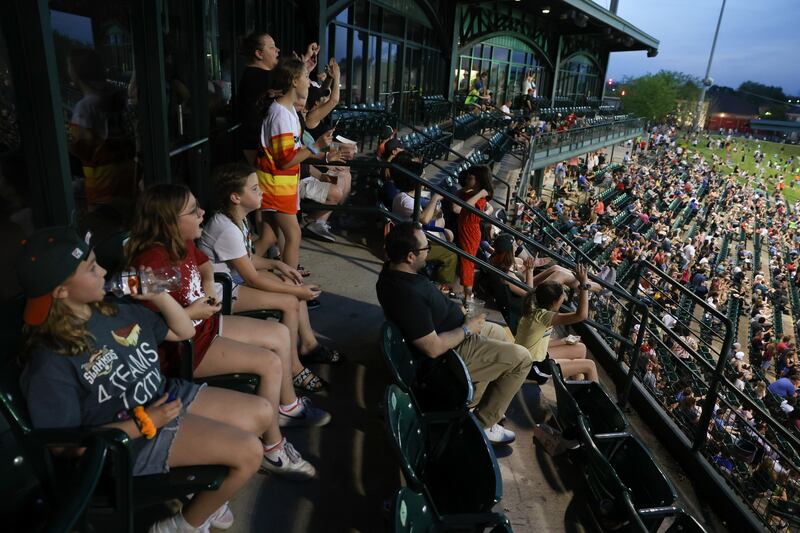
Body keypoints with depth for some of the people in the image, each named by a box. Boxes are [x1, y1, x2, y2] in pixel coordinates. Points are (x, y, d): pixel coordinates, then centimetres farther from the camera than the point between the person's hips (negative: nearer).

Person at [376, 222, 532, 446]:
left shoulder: (391, 269, -6)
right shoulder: (409, 295, -37)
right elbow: (433, 348, -32)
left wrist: (453, 307, 3)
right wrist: (467, 329, -17)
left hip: (447, 331, 10)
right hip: (448, 354, -10)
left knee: (498, 332, 27)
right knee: (521, 358, -3)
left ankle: (473, 402, 31)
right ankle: (484, 424, 9)